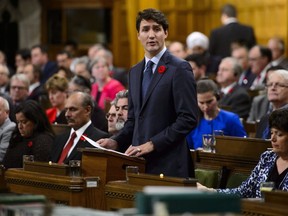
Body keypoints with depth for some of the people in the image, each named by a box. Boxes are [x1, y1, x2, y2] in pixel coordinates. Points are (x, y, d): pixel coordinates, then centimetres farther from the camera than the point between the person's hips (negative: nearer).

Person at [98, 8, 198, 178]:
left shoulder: (180, 69, -7)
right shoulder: (135, 72, 16)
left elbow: (189, 119, -13)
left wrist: (153, 144, -16)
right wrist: (116, 141, 4)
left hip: (167, 164, -6)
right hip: (140, 163, 6)